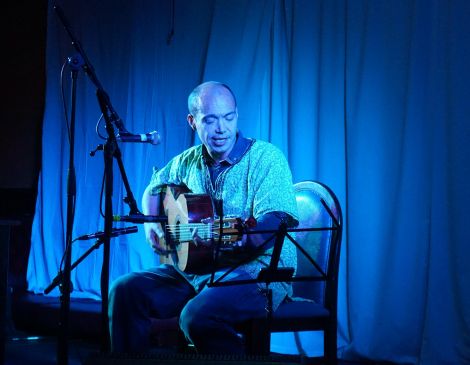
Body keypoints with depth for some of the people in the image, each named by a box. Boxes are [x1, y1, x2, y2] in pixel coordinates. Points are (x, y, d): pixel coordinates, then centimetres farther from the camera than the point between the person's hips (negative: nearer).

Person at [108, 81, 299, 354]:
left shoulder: (266, 157, -11)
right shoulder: (188, 161, 9)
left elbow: (275, 221, -24)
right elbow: (155, 187, 29)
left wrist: (238, 239, -44)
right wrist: (151, 222, 8)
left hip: (259, 271, -6)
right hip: (195, 268, 7)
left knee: (198, 314, -33)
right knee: (125, 290, -9)